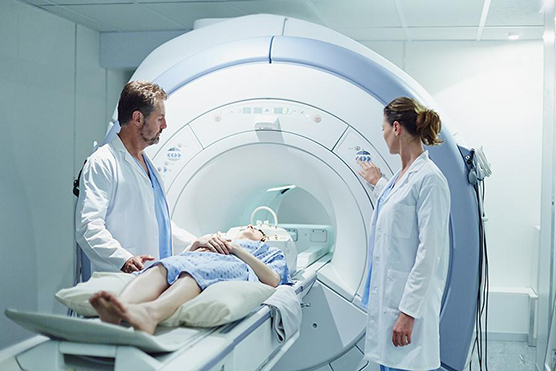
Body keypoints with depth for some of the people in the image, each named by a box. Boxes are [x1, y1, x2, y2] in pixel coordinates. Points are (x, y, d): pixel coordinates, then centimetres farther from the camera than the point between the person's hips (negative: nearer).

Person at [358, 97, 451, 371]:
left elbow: (429, 251, -20)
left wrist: (409, 312, -22)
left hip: (411, 295, -9)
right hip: (387, 293, 9)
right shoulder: (402, 175, 11)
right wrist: (378, 183, 41)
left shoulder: (429, 178, -16)